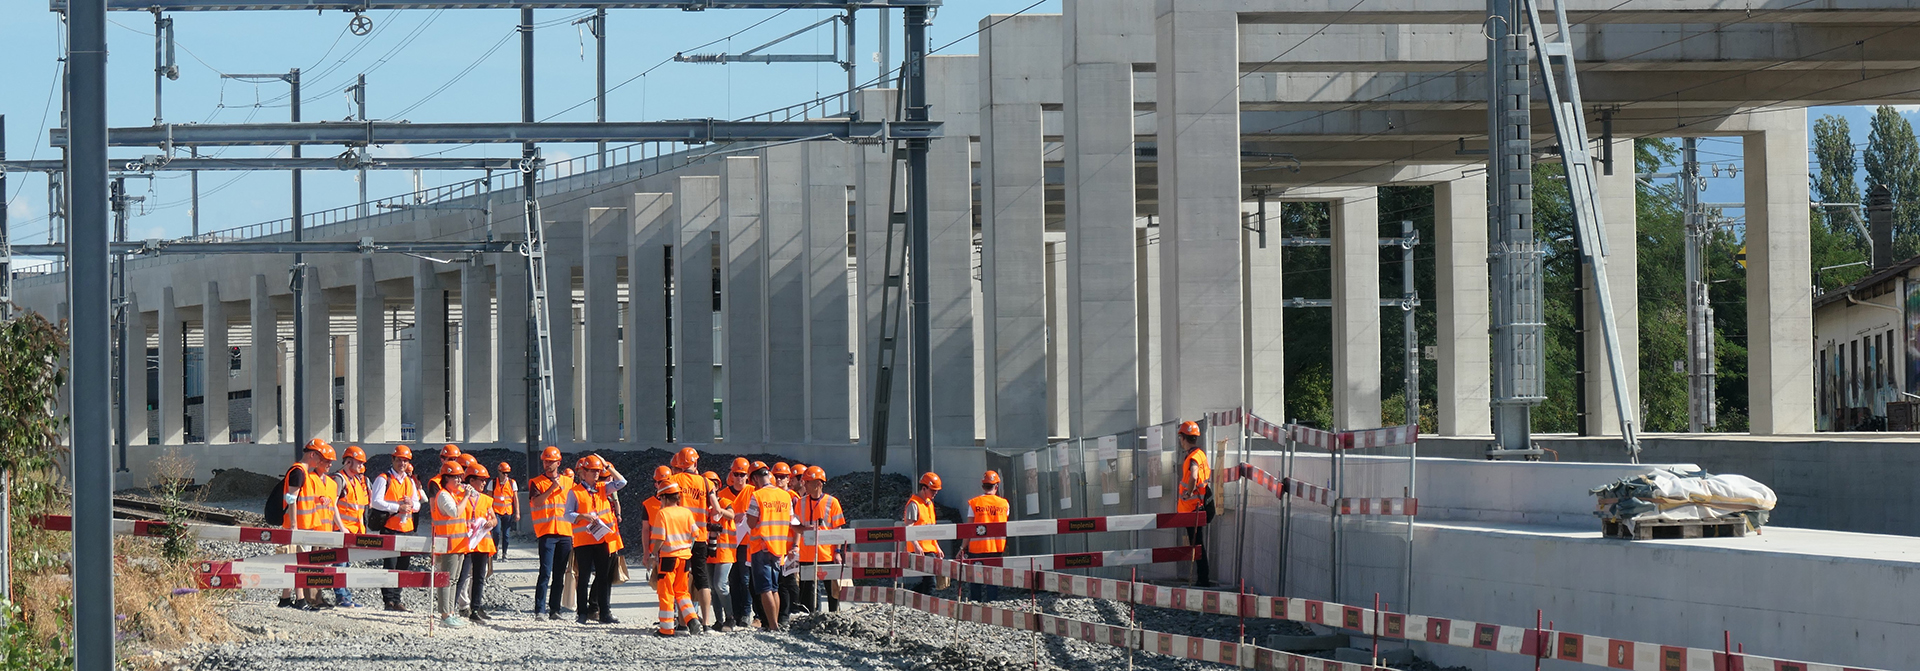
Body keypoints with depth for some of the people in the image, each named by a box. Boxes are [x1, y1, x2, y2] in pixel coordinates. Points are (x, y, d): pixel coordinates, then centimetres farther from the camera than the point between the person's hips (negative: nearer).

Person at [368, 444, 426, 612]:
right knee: (390, 565, -8)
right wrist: (398, 507, -17)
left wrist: (411, 504, -3)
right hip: (389, 528, -6)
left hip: (406, 528, 6)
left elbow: (418, 505, 22)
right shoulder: (384, 479, -2)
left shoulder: (410, 481, 18)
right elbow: (375, 502, -12)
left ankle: (396, 600, 12)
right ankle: (388, 600, -5)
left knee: (404, 566, 6)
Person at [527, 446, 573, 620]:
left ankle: (554, 609, 9)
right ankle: (539, 609, -13)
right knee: (545, 572, -12)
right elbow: (536, 502, -12)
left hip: (565, 533, 4)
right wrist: (552, 488, -18)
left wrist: (575, 533, 12)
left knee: (559, 574, 6)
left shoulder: (568, 481, 14)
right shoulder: (536, 482, 4)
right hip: (547, 533, -4)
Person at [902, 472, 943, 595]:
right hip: (920, 550, -9)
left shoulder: (929, 503, 20)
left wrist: (937, 547, 24)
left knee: (928, 579, 8)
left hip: (930, 548, 9)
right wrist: (916, 546, -27)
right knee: (929, 581, -10)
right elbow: (908, 527, -17)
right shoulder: (914, 504, -10)